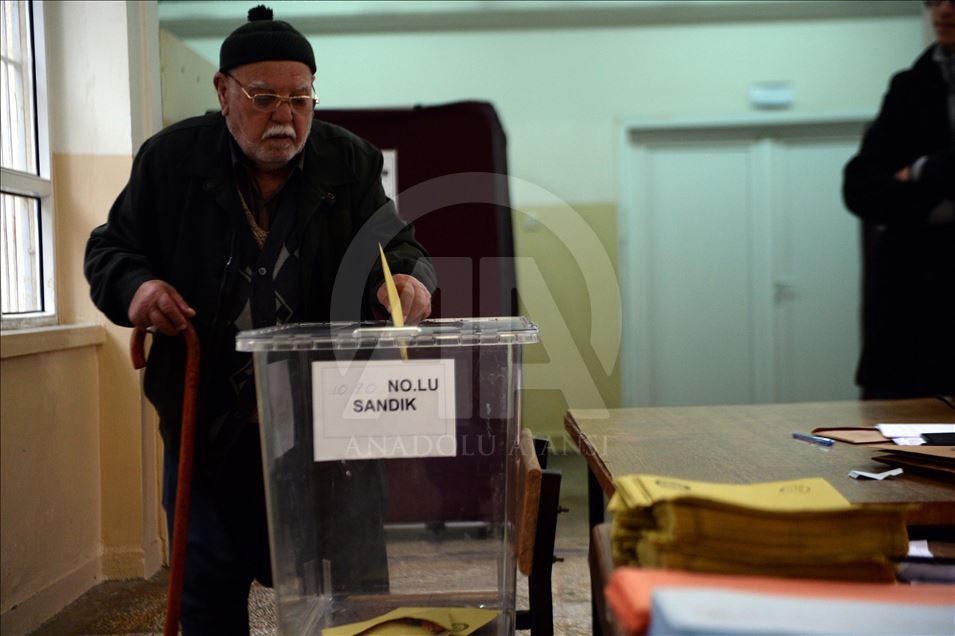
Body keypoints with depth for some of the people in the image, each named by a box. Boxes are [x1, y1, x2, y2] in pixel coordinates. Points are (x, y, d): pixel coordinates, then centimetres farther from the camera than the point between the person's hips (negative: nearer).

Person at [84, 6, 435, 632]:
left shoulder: (350, 163, -1)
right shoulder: (171, 158, -1)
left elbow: (394, 245, -2)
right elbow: (110, 248, 8)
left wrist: (407, 277, -27)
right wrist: (133, 287, -15)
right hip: (207, 419, 0)